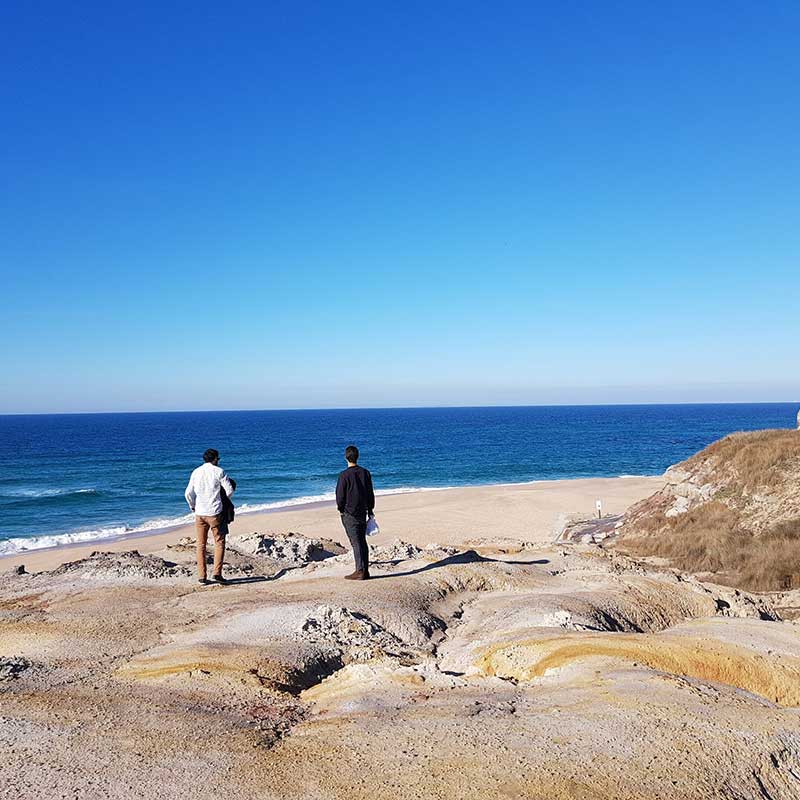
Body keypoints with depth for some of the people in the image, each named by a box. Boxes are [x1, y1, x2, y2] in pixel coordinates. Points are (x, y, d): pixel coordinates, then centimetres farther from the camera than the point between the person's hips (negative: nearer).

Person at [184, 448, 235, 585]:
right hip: (215, 513, -3)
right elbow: (229, 491, -6)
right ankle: (216, 573, -4)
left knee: (201, 545, 10)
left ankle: (201, 576, 9)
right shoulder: (219, 471, -4)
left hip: (200, 513, 3)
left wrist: (193, 506, 21)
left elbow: (188, 493, 5)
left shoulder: (196, 472, 7)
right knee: (219, 543, 6)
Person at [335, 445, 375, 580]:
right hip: (362, 512, 5)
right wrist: (370, 510, 18)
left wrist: (341, 508, 8)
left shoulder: (344, 475, -13)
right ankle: (365, 571, 12)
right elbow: (371, 494, 9)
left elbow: (340, 496, -10)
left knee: (356, 542, -4)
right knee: (362, 541, 10)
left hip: (349, 514, -5)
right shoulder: (365, 473, 4)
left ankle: (360, 571, -5)